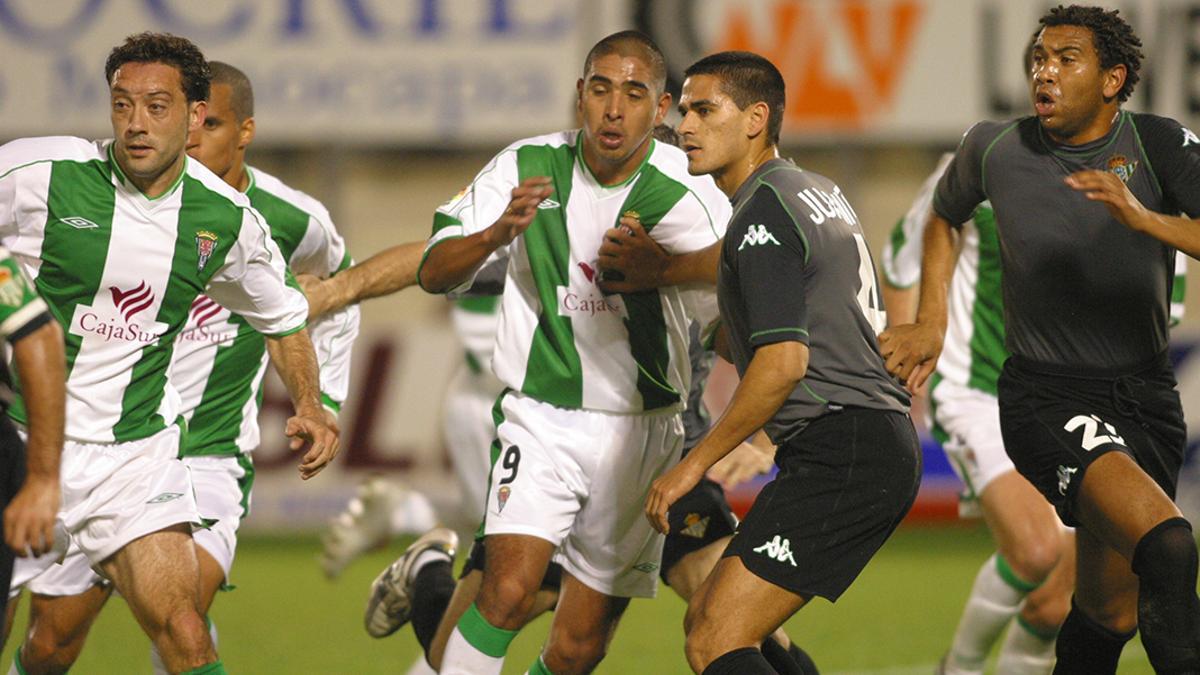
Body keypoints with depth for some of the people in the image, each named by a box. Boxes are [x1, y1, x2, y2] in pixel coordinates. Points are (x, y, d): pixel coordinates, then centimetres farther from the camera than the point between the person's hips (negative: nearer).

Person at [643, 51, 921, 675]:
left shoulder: (762, 214, -11)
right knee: (706, 617, 13)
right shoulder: (819, 192, 20)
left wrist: (693, 464, -14)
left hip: (838, 453, -10)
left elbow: (783, 362, -19)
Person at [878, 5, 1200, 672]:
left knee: (1110, 610, 12)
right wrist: (931, 323, 12)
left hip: (1145, 394, 2)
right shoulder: (994, 148, -2)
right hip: (1045, 396, -2)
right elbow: (944, 216, 21)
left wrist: (1144, 218, -35)